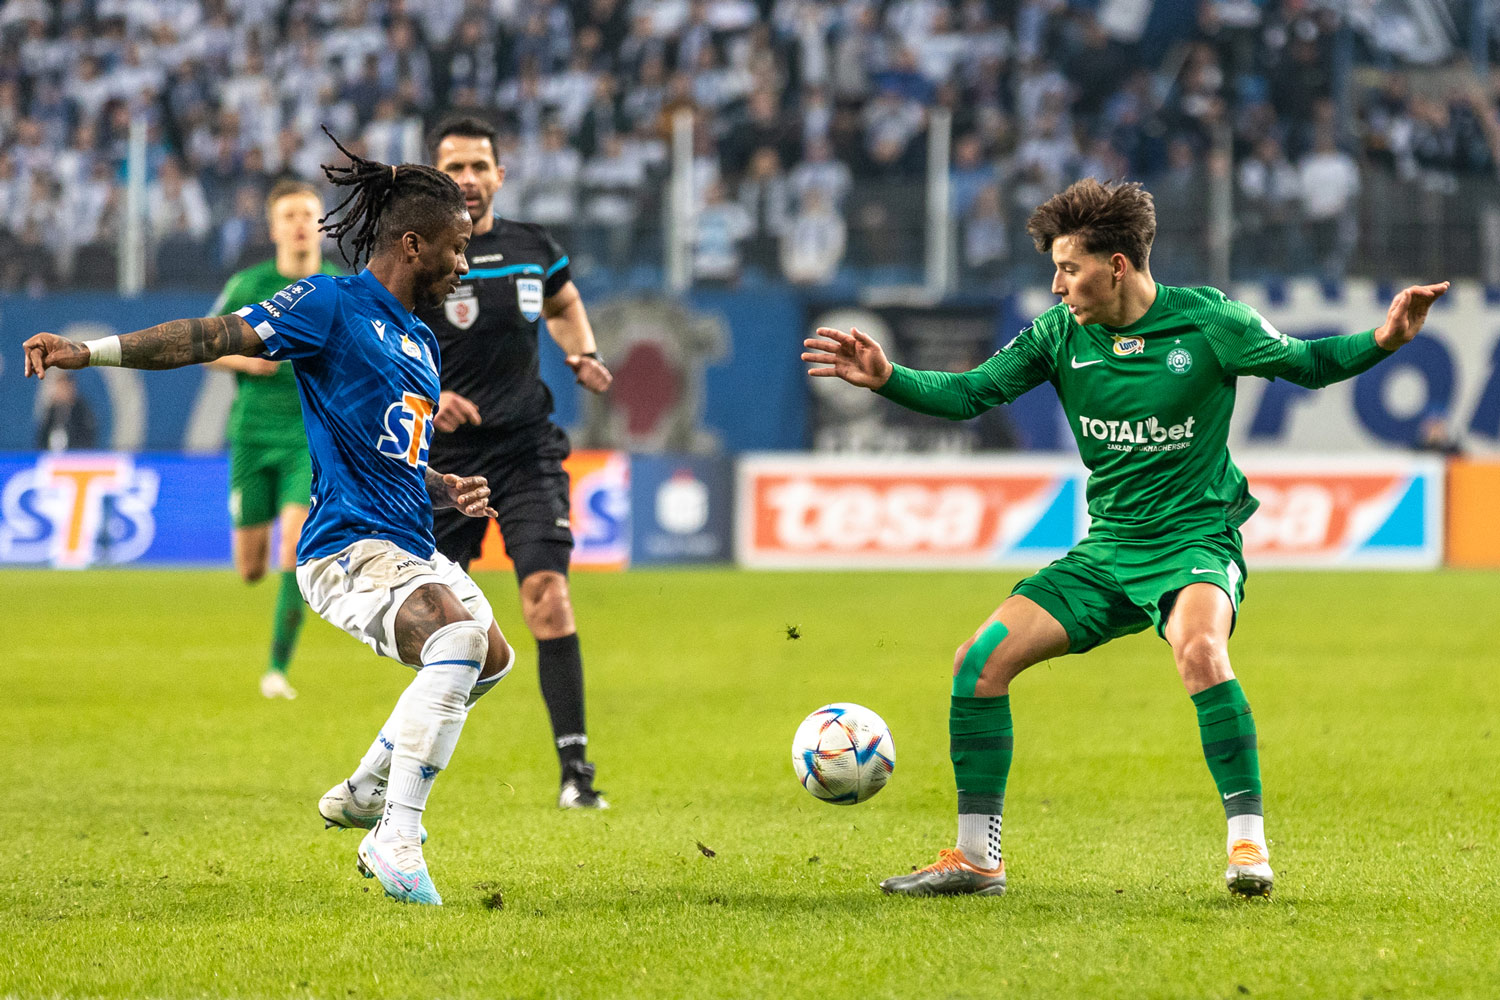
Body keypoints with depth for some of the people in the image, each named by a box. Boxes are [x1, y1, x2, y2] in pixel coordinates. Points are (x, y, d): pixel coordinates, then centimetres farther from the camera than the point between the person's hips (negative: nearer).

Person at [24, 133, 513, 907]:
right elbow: (214, 338, -15)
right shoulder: (330, 306, -7)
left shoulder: (420, 343, 19)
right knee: (458, 638, -32)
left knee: (490, 657, 25)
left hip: (410, 549, 10)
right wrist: (88, 351, -25)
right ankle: (396, 841, -31)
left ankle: (364, 795, 37)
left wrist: (447, 491, 11)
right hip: (347, 546, -10)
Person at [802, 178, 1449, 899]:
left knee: (1199, 649, -37)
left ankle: (1248, 843, -27)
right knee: (980, 659, -8)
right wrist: (888, 379, -15)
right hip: (1106, 552, 5)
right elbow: (968, 393, 1)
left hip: (1196, 540, -5)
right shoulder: (1061, 333, 1)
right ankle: (975, 859, 4)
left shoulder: (1206, 320, -9)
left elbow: (1306, 364, -2)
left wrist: (1384, 340, -20)